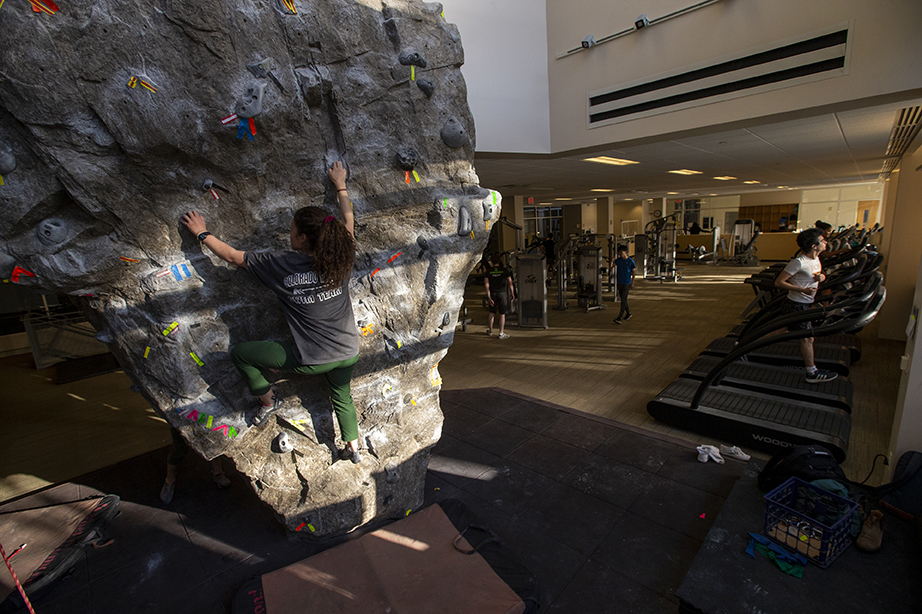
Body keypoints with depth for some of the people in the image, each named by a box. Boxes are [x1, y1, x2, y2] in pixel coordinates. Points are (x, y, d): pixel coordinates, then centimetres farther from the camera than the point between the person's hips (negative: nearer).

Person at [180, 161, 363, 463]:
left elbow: (232, 256, -3)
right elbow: (348, 222, 9)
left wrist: (202, 233, 13)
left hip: (309, 360, -4)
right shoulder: (341, 257, -10)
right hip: (348, 354, 5)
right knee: (341, 395, 32)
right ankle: (353, 447, 45)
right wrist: (340, 185, 21)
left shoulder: (282, 264, -17)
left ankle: (268, 401, 32)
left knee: (240, 353, 14)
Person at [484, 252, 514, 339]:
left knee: (492, 312, 19)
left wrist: (489, 297, -6)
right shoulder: (505, 270, -4)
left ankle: (490, 330, 32)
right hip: (502, 293, -2)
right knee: (502, 314, 3)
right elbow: (510, 283, -5)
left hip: (492, 293, 2)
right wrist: (512, 294, 5)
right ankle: (501, 333, 5)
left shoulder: (488, 271, 0)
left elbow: (486, 284, -7)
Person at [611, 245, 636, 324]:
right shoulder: (618, 260, 3)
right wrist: (612, 262, -22)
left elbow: (633, 272, -4)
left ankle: (620, 317, -10)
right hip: (619, 282, 5)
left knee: (623, 300, -9)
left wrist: (632, 282, -8)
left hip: (627, 283, -5)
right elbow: (611, 267, -3)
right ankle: (628, 313, 32)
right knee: (622, 299, 14)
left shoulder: (630, 261, -8)